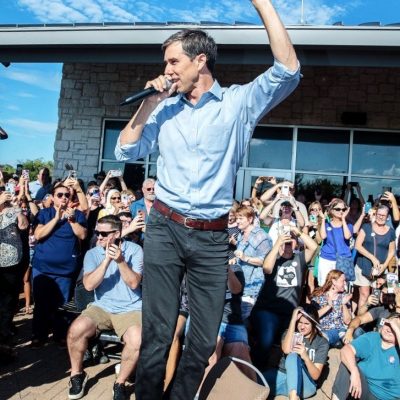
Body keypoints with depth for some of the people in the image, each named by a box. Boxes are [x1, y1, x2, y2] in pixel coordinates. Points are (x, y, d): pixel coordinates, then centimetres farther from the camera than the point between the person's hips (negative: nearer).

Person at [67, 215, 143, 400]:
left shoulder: (134, 250, -5)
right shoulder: (92, 254, 1)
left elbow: (134, 283, -12)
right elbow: (89, 285, -12)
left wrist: (120, 260, -25)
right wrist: (107, 260, -21)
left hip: (130, 308, -2)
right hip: (102, 307, 2)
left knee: (136, 341, -31)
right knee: (75, 330, -24)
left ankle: (120, 383, -2)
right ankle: (77, 374, 6)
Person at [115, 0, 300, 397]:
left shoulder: (239, 102, 2)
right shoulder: (165, 109, 10)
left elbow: (287, 71, -11)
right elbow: (126, 151, 9)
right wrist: (148, 104, -1)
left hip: (211, 237, -1)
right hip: (164, 229, 1)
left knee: (204, 339, 9)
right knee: (157, 331, 3)